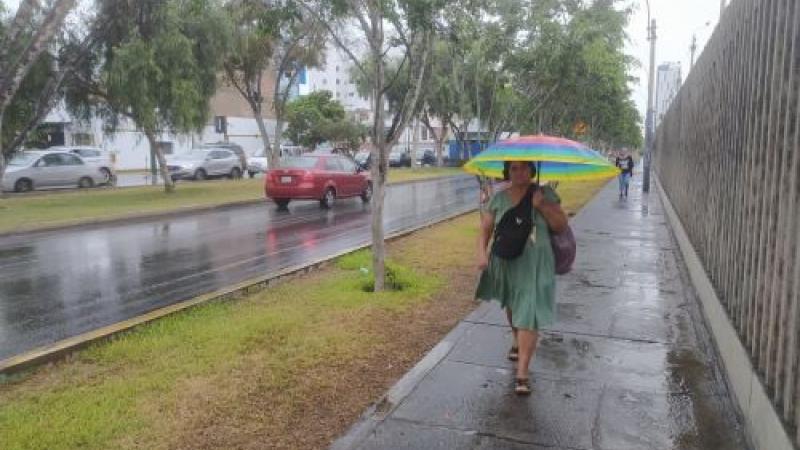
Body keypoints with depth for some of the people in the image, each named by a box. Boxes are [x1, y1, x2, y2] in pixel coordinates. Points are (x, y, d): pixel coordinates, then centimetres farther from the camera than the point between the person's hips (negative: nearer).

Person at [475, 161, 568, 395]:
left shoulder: (545, 194, -1)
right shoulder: (499, 198, 4)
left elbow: (561, 225, -3)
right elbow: (485, 229, 4)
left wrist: (541, 205, -16)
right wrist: (482, 252, -13)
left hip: (535, 265, -3)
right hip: (505, 262, 3)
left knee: (529, 315, -11)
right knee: (512, 306, 23)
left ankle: (522, 374, -9)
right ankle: (517, 342, 52)